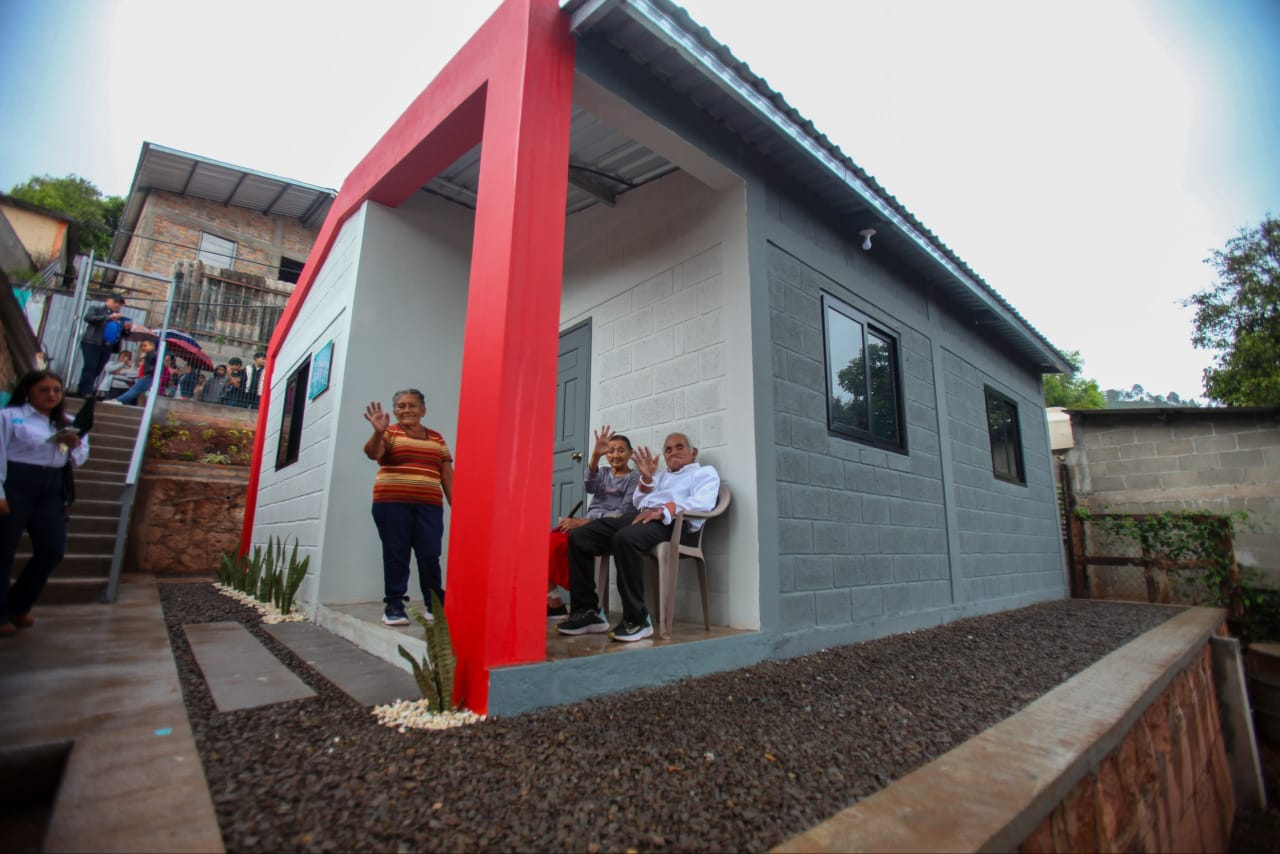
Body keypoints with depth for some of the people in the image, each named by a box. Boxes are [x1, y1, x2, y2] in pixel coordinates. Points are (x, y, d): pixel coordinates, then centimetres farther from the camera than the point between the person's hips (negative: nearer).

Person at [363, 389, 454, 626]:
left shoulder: (437, 438, 16)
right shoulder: (390, 432, 7)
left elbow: (447, 475, 15)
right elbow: (372, 452, -13)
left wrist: (455, 505, 9)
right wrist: (378, 432, -33)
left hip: (429, 505, 2)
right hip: (391, 503, -2)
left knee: (430, 555, 0)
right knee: (396, 554, 1)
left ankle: (435, 605, 10)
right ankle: (394, 605, 11)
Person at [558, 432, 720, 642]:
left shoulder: (705, 472, 17)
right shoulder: (660, 476, 37)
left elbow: (702, 503, -5)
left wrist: (663, 510, -18)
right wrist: (646, 478, 10)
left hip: (668, 523, -7)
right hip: (638, 516, 7)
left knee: (625, 538, -38)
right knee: (578, 537, -11)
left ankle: (637, 620, -28)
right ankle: (587, 611, -6)